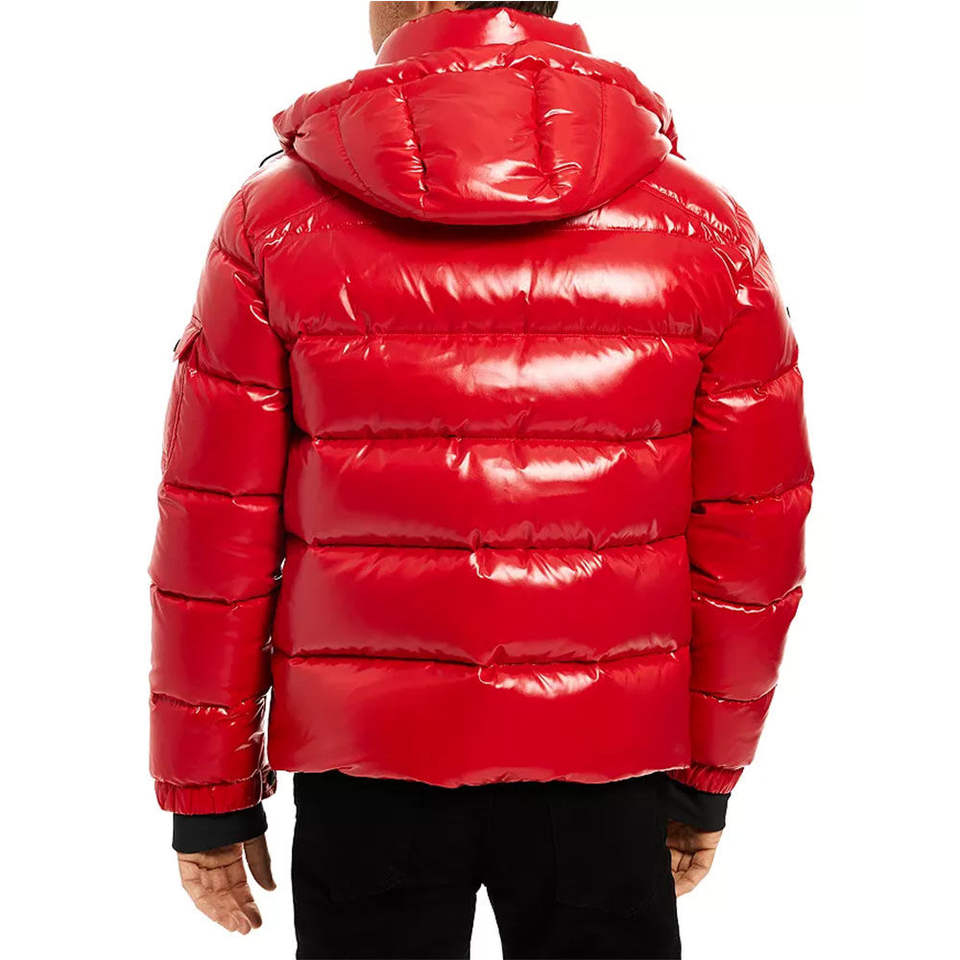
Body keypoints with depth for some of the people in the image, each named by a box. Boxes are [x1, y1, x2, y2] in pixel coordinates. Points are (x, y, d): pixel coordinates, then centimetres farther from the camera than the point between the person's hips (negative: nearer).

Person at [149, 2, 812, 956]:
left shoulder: (275, 218, -5)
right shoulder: (699, 225, -2)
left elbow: (214, 531, -4)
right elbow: (751, 529, 0)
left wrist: (209, 795, 6)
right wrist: (708, 777, 11)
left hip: (365, 761, 0)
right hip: (605, 758, 1)